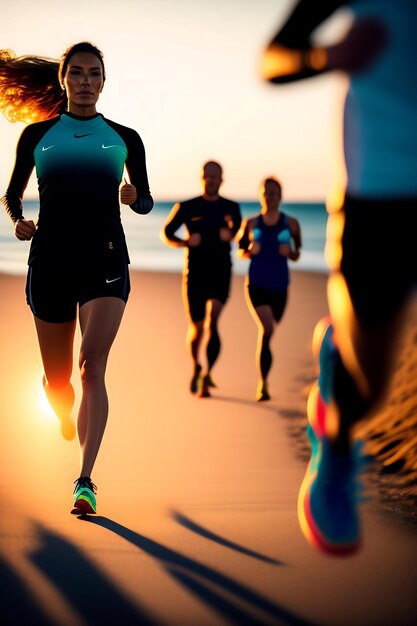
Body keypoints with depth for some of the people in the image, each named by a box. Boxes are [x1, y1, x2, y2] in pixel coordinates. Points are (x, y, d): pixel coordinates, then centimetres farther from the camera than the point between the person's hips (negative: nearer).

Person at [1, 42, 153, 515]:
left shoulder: (124, 138, 9)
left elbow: (146, 201, 16)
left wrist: (133, 197, -7)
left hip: (105, 260, -1)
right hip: (50, 259, 1)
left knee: (92, 366, -18)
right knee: (56, 377, 9)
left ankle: (85, 481, -22)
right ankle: (67, 421, 46)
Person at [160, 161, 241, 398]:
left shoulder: (231, 208, 8)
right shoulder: (187, 207, 4)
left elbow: (239, 231, 22)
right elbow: (167, 233, 9)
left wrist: (230, 234, -2)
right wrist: (185, 242, -11)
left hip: (221, 274, 0)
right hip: (194, 274, 0)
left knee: (213, 322, -18)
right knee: (197, 327, 6)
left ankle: (207, 375, -15)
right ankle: (196, 366, 34)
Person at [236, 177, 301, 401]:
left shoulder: (291, 223, 3)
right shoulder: (251, 223, 1)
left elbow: (296, 255, 12)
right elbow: (240, 250, 11)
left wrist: (290, 252, -10)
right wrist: (250, 251, -10)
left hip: (279, 286, 2)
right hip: (256, 284, -2)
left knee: (269, 329, 14)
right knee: (266, 329, -18)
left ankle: (263, 383, 39)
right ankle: (263, 383, -13)